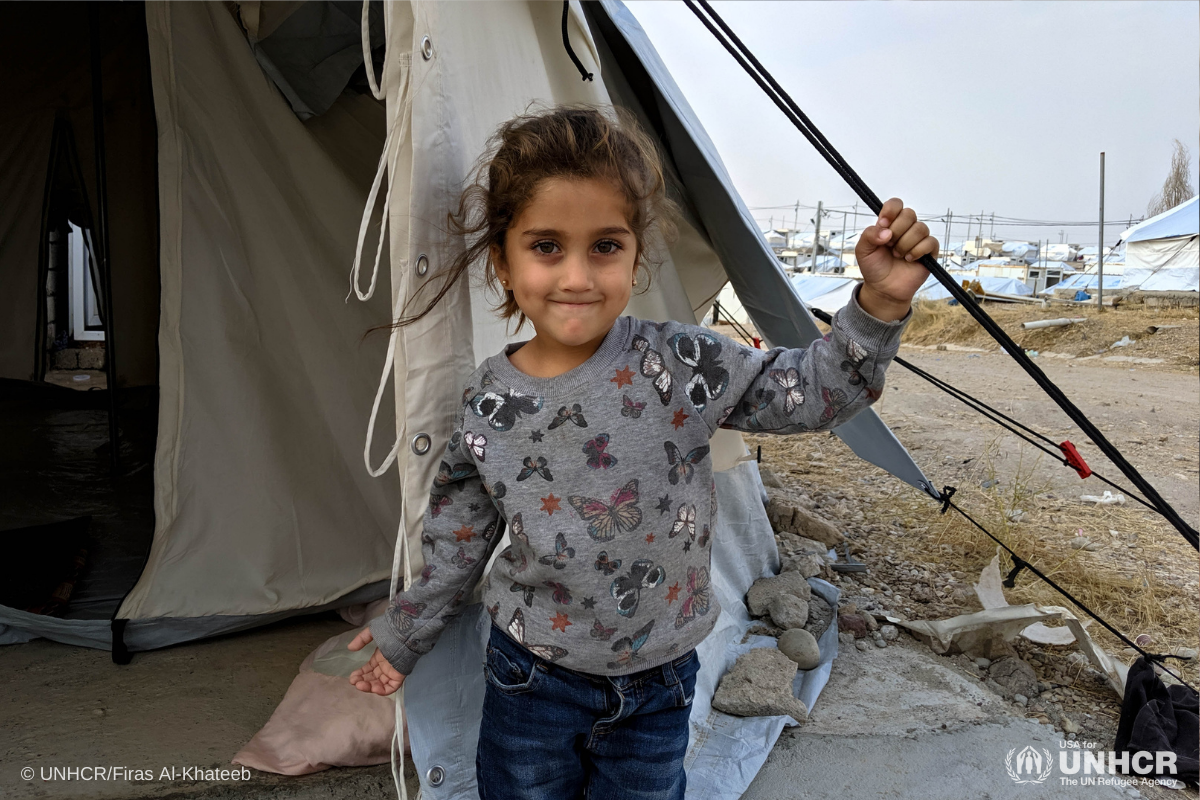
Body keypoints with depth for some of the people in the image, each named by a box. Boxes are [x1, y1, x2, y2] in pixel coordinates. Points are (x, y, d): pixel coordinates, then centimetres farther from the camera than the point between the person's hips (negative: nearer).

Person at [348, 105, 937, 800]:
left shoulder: (683, 366, -17)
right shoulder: (487, 404, -12)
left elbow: (811, 390, -10)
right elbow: (458, 540, 2)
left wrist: (879, 303, -26)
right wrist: (403, 637, 14)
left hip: (657, 686, 0)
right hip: (532, 681, 1)